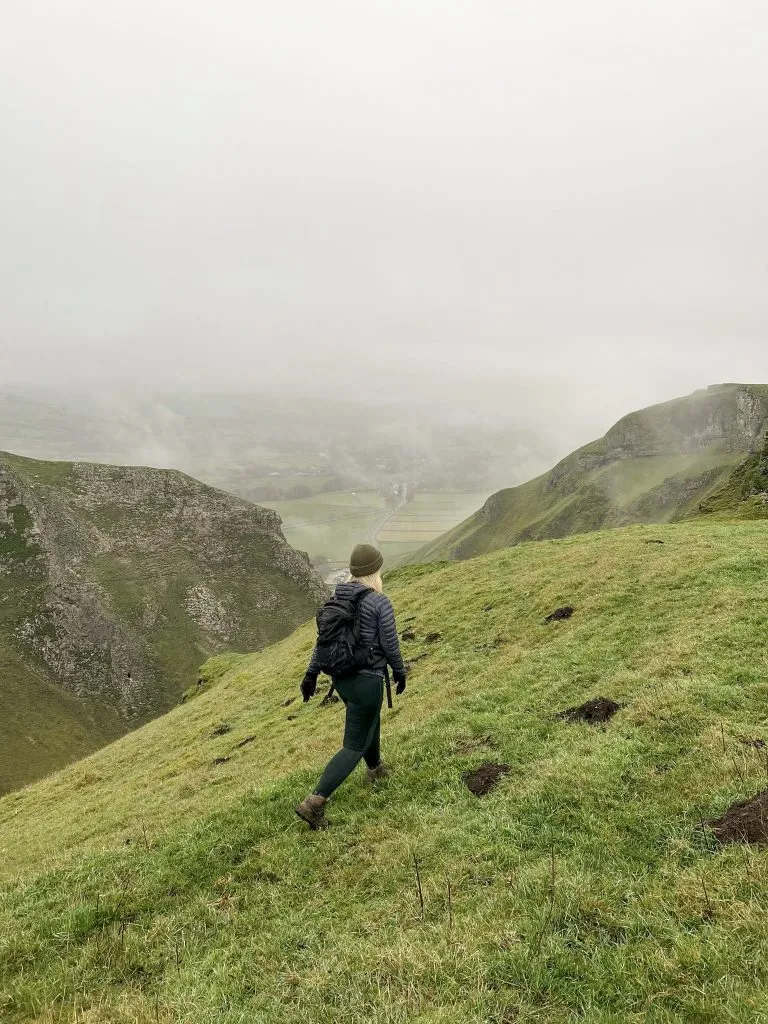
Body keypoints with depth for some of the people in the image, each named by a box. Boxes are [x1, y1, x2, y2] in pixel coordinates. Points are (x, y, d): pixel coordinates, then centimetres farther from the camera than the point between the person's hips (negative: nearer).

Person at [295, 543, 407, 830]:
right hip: (367, 682, -8)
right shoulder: (381, 603, -20)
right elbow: (390, 645, -15)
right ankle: (314, 802, -5)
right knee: (354, 747, 3)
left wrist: (311, 674, 10)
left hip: (341, 677, 8)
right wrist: (400, 672, 3)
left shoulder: (338, 598, 1)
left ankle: (375, 769, 55)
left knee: (370, 720, 34)